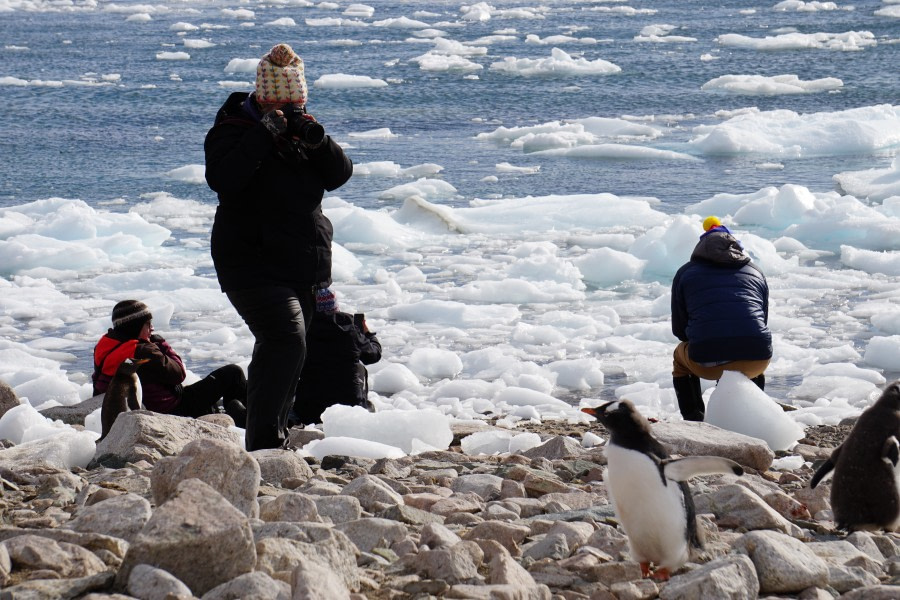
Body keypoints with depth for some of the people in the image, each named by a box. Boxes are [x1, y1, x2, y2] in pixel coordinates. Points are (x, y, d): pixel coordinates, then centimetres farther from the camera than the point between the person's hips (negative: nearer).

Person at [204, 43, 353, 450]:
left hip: (305, 268, 7)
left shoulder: (301, 128, 12)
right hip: (253, 265, -7)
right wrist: (264, 135, -27)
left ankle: (271, 437, 28)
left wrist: (317, 141, -14)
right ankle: (264, 445, -27)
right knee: (287, 340, -25)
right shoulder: (232, 130, -6)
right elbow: (222, 179, -25)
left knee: (278, 352, 16)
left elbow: (339, 175, 4)